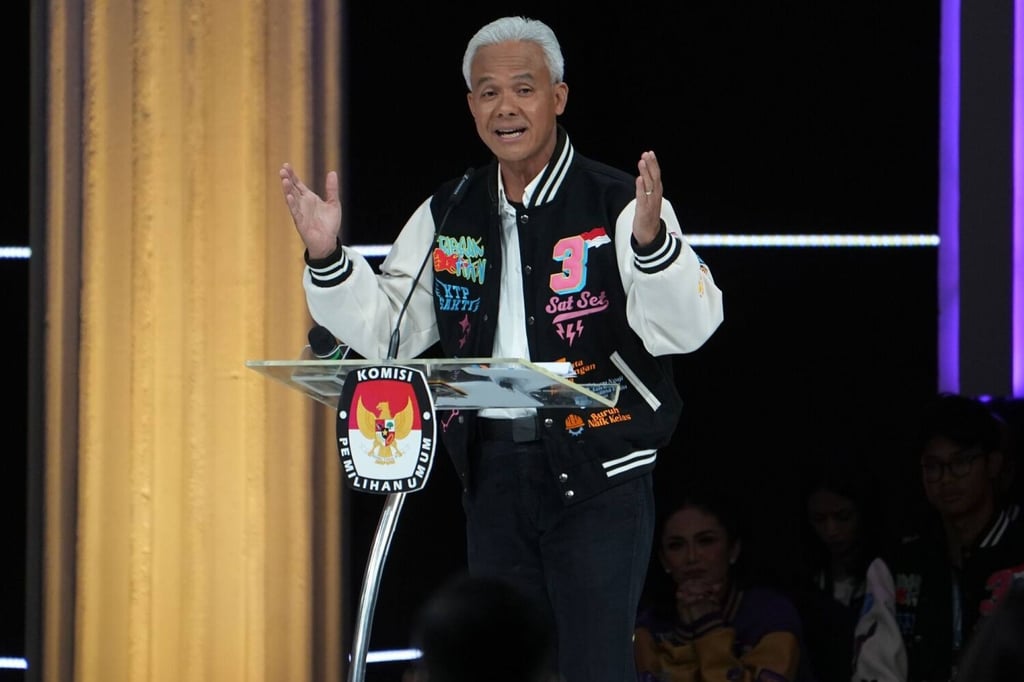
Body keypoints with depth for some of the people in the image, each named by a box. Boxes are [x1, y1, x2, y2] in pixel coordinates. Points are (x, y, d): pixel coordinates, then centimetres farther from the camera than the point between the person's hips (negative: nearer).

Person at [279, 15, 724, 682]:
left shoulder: (617, 202, -6)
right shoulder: (448, 214, 10)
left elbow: (686, 328, -18)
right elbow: (385, 332, 11)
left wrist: (649, 240, -36)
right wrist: (327, 257, -5)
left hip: (597, 475, -5)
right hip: (492, 472, 5)